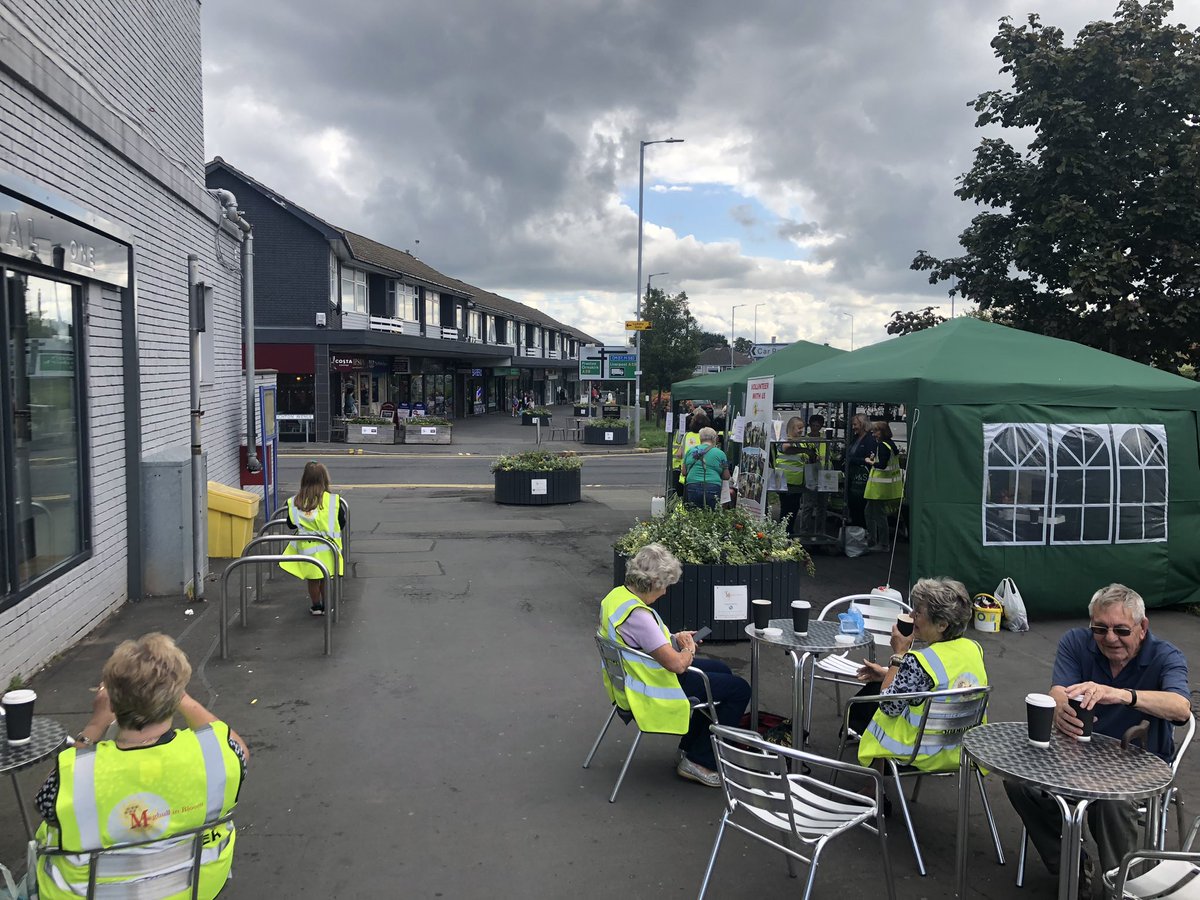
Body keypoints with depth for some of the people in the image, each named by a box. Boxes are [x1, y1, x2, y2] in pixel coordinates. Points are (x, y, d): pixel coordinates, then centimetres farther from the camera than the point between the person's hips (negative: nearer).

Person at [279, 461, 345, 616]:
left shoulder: (295, 502, -7)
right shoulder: (333, 500, -13)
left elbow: (291, 524, 4)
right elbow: (342, 523, -3)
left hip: (306, 548, 1)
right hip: (327, 548, -1)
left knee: (312, 579, 16)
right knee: (326, 579, 14)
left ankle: (315, 606, 27)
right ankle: (326, 606, 24)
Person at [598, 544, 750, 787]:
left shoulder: (617, 594, -3)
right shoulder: (638, 615, -33)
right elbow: (677, 664, -32)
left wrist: (674, 638, 5)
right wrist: (689, 651, -10)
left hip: (632, 674, 10)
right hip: (650, 689, -10)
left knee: (720, 669, 25)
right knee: (739, 689, -1)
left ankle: (690, 746, 34)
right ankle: (698, 762, 8)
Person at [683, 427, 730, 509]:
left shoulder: (690, 451, 12)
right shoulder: (720, 453, 4)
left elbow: (684, 472, 16)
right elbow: (726, 477, 9)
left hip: (692, 487, 2)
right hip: (712, 489, -2)